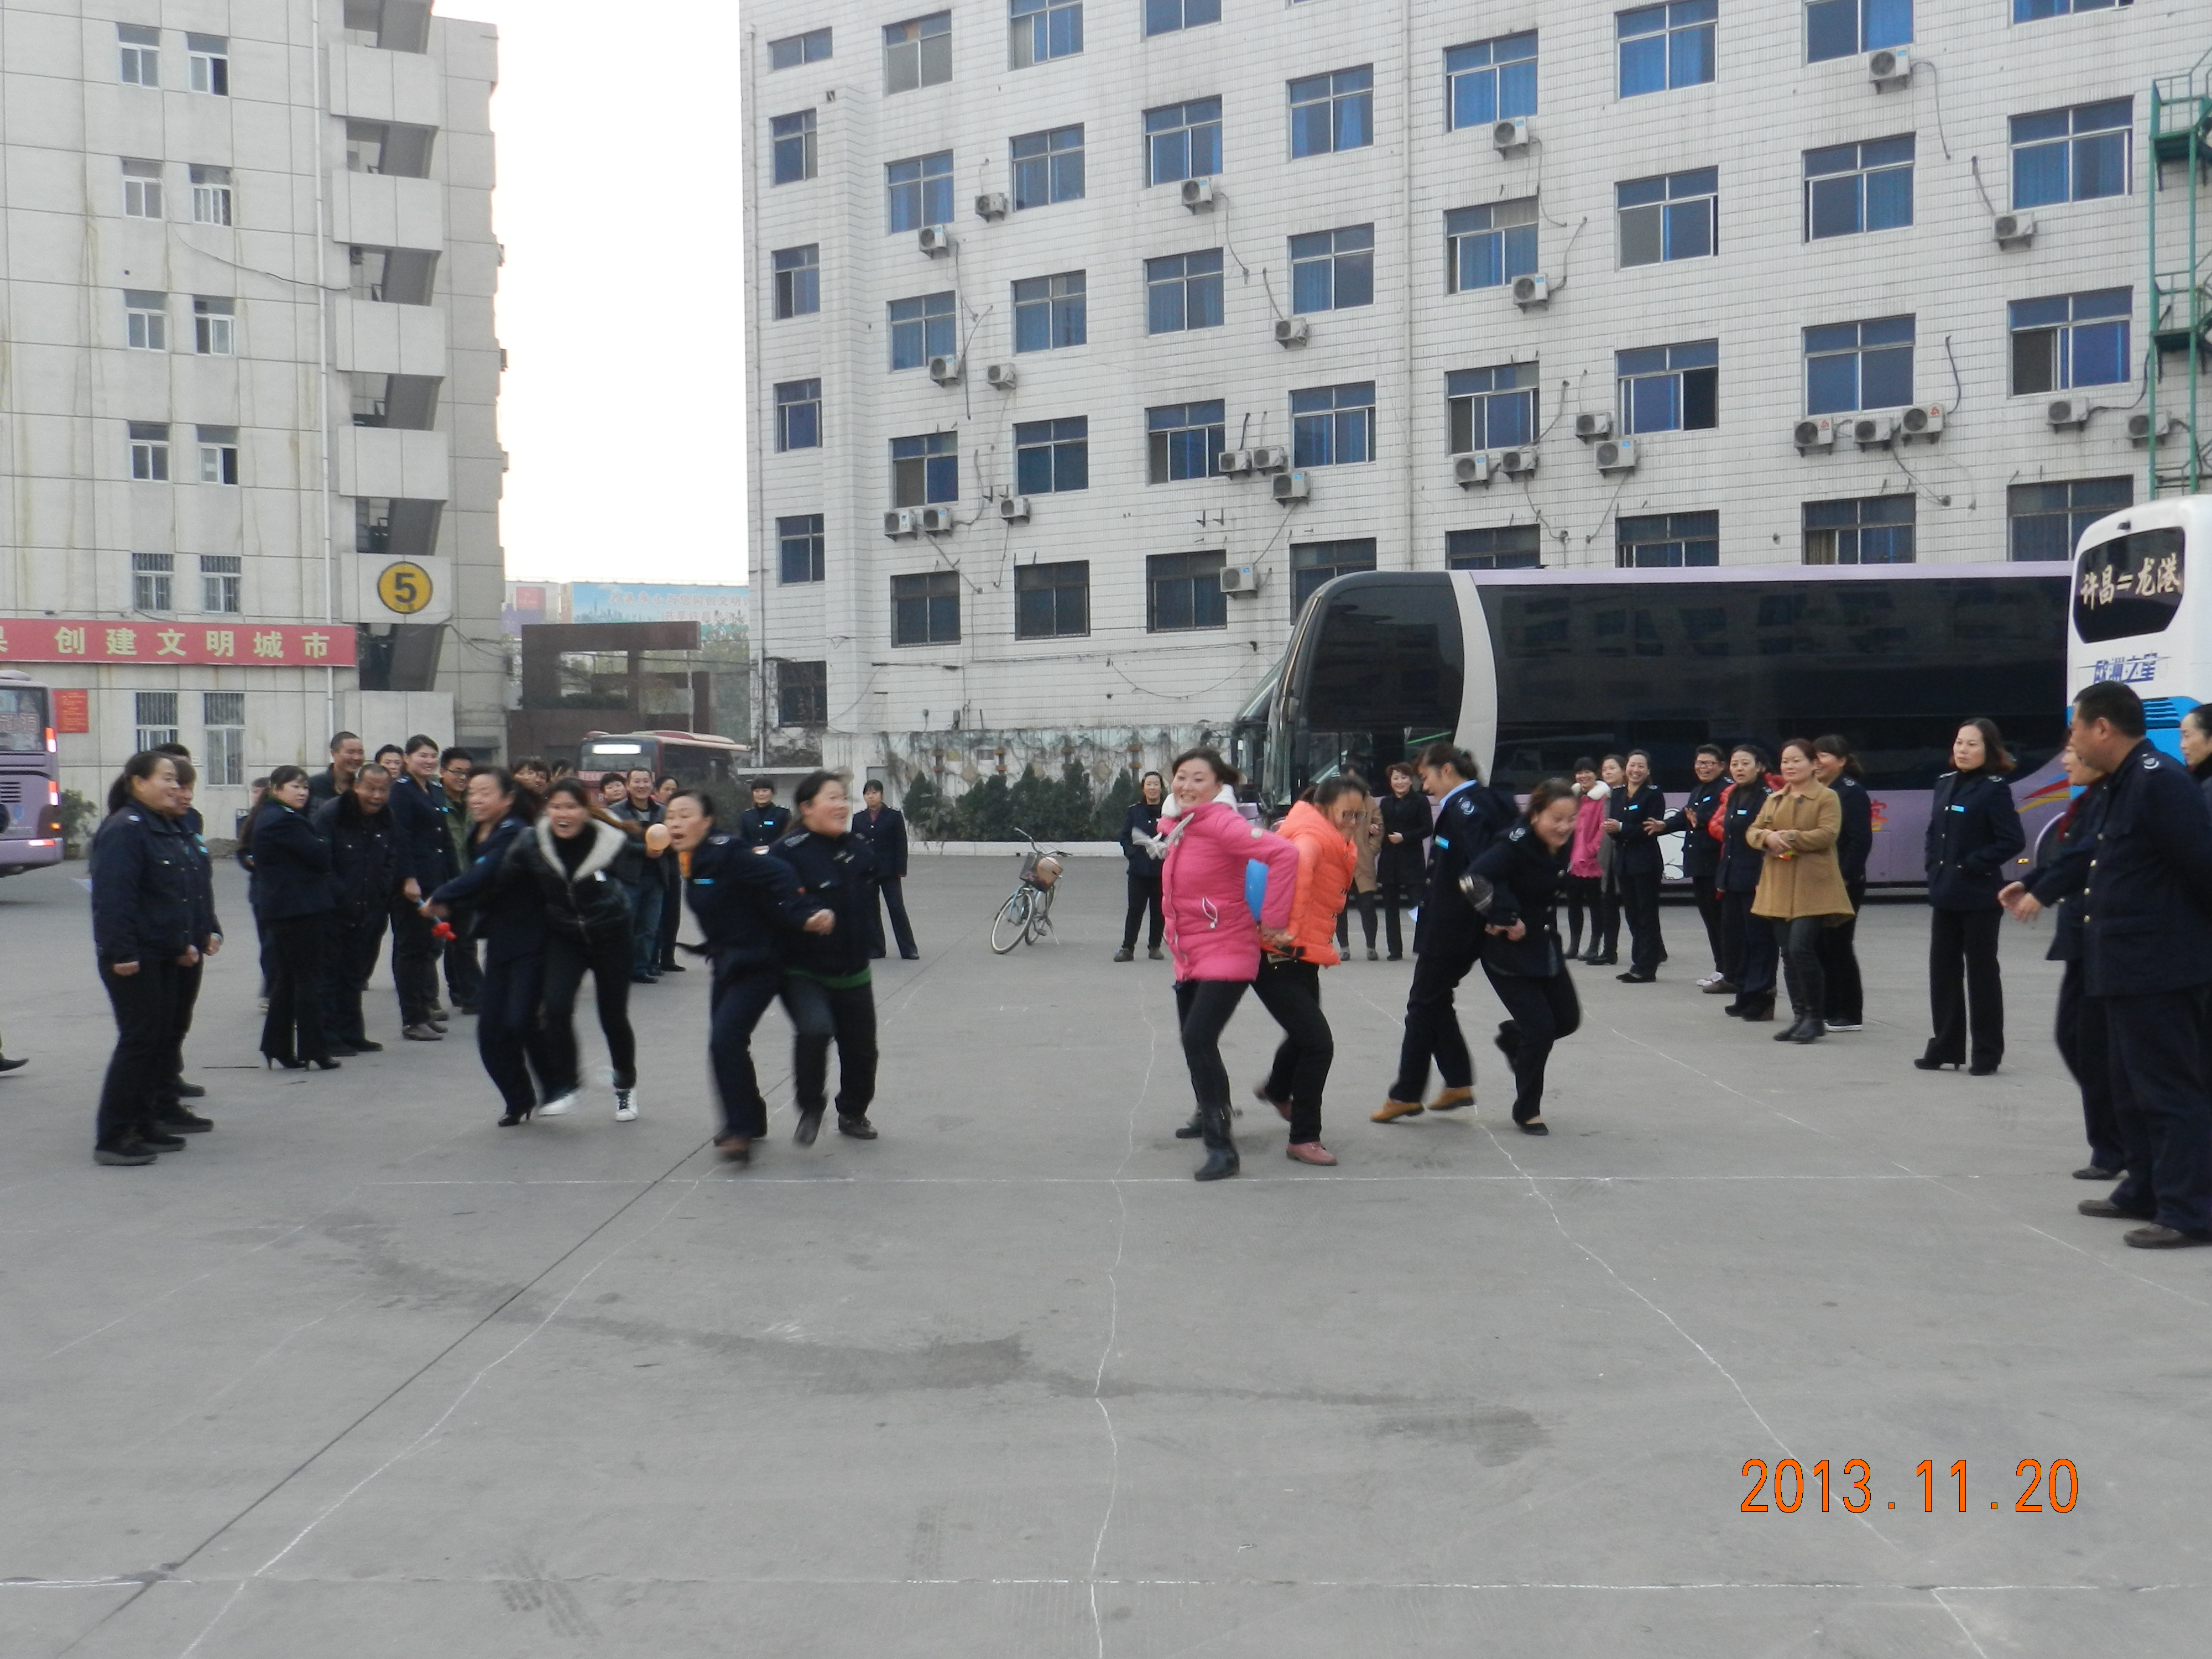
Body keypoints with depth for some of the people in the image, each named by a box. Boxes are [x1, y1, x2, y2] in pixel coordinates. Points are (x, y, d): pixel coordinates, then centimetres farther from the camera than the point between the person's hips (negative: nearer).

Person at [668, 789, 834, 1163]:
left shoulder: (726, 853, -21)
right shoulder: (688, 861, 7)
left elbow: (778, 876, -29)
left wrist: (805, 915, -38)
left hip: (759, 963, -9)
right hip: (727, 963, 9)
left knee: (726, 1040, -18)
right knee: (726, 1043, 15)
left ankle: (740, 1130, -7)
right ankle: (751, 1121, 32)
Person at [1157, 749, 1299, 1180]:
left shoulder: (1221, 823, -20)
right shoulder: (1178, 826, 6)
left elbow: (1284, 854, -30)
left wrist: (1273, 920, -25)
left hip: (1226, 952, -9)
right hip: (1188, 955, 9)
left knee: (1198, 1040, -19)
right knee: (1192, 1040, 20)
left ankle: (1221, 1147, -12)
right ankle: (1210, 1116, 45)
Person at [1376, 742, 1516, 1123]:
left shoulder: (1463, 806, -16)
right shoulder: (1487, 801, 13)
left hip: (1449, 926, -9)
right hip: (1465, 927, 9)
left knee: (1424, 1005, 0)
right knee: (1435, 1000, 18)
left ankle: (1406, 1095, 7)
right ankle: (1459, 1083, 16)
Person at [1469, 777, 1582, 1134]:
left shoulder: (1562, 845, -3)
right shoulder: (1514, 845, -24)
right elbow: (1476, 880, -38)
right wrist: (1507, 919, -28)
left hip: (1546, 947, 7)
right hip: (1508, 953, -7)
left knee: (1568, 1019, 13)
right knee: (1540, 1027, -6)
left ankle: (1513, 1037, 43)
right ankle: (1527, 1111, 13)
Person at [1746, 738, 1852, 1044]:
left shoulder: (1827, 797, -3)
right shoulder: (1774, 799, 17)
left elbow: (1827, 834, -15)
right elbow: (1752, 832, 12)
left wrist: (1790, 837, -21)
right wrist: (1768, 837, -10)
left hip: (1812, 890, -7)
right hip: (1779, 889, 7)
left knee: (1801, 949, -15)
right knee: (1789, 954, 8)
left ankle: (1816, 1018, -2)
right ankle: (1800, 1017, 16)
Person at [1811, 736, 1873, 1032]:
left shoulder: (1853, 793, -10)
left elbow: (1861, 841, -15)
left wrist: (1844, 877, -19)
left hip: (1843, 883, -8)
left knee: (1839, 945, -3)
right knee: (1821, 946, 9)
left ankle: (1851, 1015, 5)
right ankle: (1828, 1009, 17)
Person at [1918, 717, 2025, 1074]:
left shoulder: (1994, 789, -10)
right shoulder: (1945, 784, 10)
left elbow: (2012, 841, -15)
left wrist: (1973, 865, -14)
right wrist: (1935, 867, 6)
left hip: (1979, 897, -7)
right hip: (1944, 894, 7)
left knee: (1981, 971, 2)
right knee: (1943, 970, 10)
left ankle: (1986, 1053, 10)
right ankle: (1945, 1047, 18)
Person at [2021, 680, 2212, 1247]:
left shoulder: (2161, 782, -18)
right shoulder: (2122, 785, 13)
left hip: (2163, 968, -10)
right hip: (2129, 968, 10)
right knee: (2133, 1088, 18)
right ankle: (2145, 1192, 29)